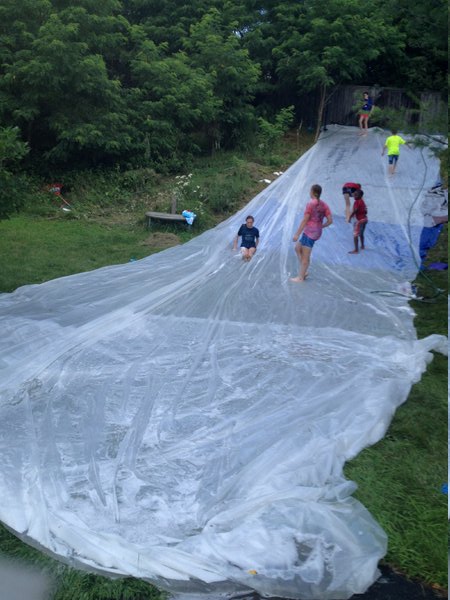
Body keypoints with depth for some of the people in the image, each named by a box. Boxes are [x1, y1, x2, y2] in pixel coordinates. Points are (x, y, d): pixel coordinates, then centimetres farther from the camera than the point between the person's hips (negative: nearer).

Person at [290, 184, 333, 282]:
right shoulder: (324, 205, 7)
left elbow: (305, 220, -16)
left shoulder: (310, 204, -13)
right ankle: (303, 272, 19)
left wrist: (297, 234, -13)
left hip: (309, 232, -8)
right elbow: (330, 220, 3)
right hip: (317, 232, 8)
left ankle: (301, 277, 5)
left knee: (305, 256, -2)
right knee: (298, 248, 22)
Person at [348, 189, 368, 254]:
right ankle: (362, 246, 43)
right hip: (364, 219, 10)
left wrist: (350, 217, -18)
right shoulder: (362, 202, 11)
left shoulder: (357, 202, -16)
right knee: (361, 234, 27)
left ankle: (356, 250, -12)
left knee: (355, 235, -9)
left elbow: (354, 211, -27)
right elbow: (365, 211, 15)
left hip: (359, 220, -10)